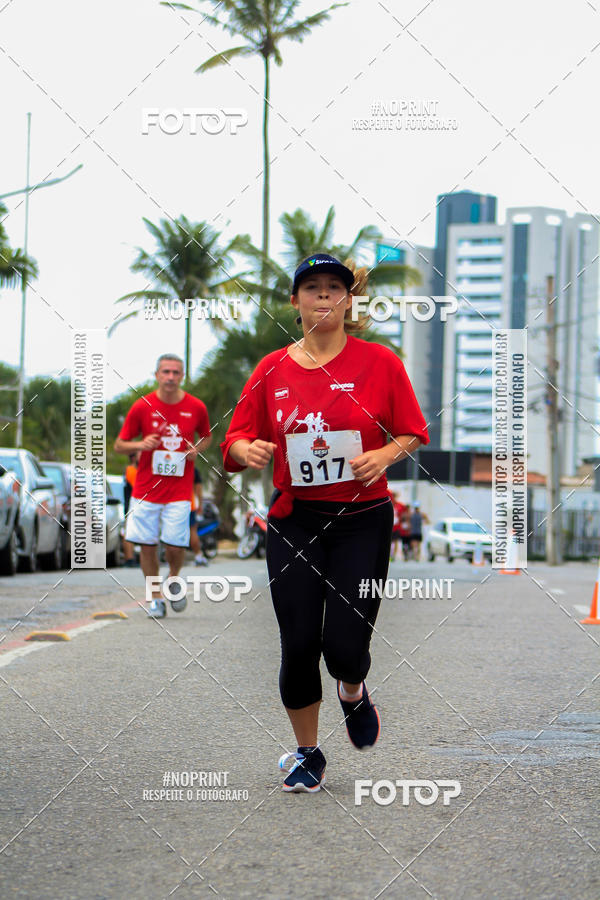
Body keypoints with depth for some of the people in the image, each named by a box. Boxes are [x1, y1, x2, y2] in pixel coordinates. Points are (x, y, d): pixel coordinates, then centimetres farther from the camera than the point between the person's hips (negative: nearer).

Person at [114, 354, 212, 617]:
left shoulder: (196, 407, 1)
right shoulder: (142, 407, -2)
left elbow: (206, 436, 21)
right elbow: (119, 445, 5)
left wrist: (196, 449, -1)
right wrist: (141, 445, -15)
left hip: (179, 491, 0)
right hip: (146, 490, 0)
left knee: (175, 545, -8)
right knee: (147, 544, -1)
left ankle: (174, 579, 25)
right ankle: (156, 598, 16)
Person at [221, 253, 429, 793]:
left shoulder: (378, 362, -1)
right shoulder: (272, 370, 4)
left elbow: (413, 433, 4)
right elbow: (236, 439, 6)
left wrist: (385, 454, -16)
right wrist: (247, 450, -17)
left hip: (363, 520, -2)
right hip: (294, 520, 2)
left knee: (345, 645, -9)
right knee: (298, 644, -1)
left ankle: (354, 692, 30)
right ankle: (307, 753, 20)